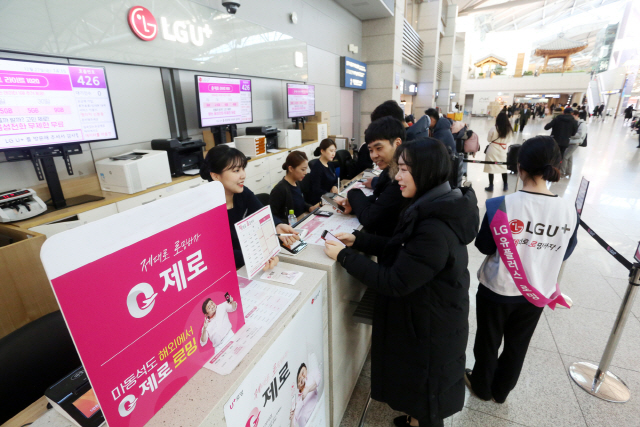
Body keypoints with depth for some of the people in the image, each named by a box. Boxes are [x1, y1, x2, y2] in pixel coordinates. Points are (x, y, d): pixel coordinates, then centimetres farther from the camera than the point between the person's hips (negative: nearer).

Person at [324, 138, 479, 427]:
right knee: (419, 385, 32)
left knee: (426, 390, 19)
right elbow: (399, 249, 5)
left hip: (430, 327, -9)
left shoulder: (435, 229, -34)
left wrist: (344, 257, -24)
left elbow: (395, 282, -30)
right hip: (427, 317, 10)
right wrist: (357, 240, -5)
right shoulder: (434, 209, -2)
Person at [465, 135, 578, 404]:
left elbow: (484, 246, -12)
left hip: (497, 290, -3)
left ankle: (481, 386, 44)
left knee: (488, 342, 20)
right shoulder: (569, 211, -13)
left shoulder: (502, 205, -25)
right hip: (537, 293, 4)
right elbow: (564, 253, 2)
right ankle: (501, 391, 47)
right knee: (517, 346, 25)